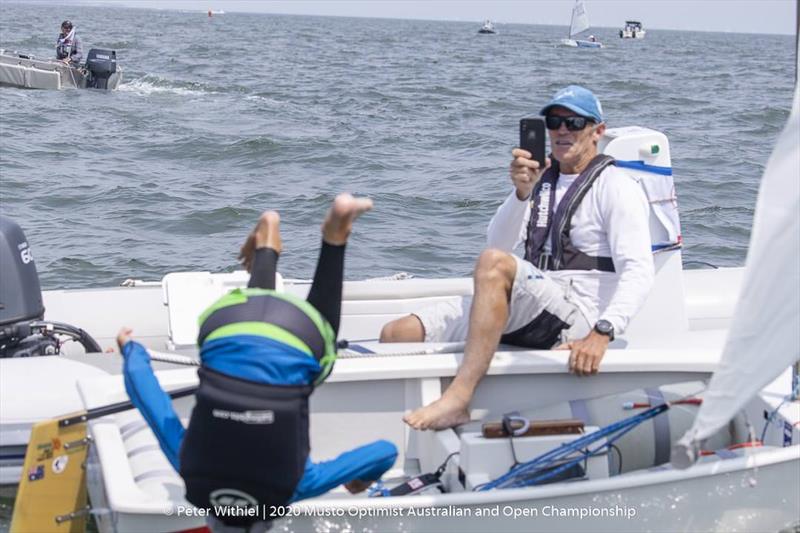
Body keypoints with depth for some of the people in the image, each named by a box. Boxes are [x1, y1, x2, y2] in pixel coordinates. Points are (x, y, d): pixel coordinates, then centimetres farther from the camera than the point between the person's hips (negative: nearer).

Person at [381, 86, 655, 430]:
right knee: (397, 335, -5)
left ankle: (457, 400, -42)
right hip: (526, 316, 7)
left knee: (493, 263, -35)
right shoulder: (542, 179, 21)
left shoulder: (616, 187, 1)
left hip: (576, 318, -7)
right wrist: (522, 193, -13)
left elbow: (639, 271, -13)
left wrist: (601, 334, -29)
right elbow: (499, 242, 6)